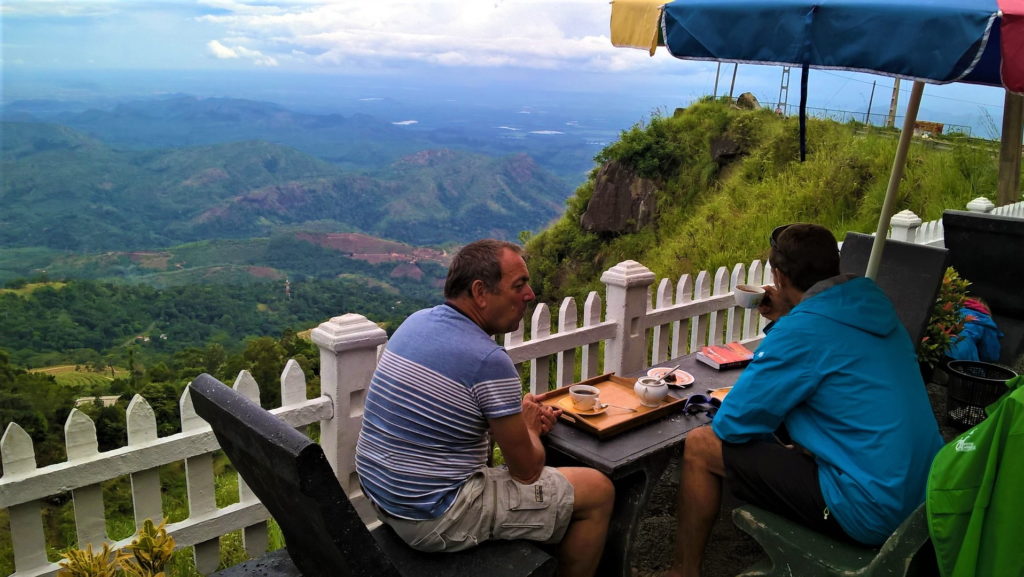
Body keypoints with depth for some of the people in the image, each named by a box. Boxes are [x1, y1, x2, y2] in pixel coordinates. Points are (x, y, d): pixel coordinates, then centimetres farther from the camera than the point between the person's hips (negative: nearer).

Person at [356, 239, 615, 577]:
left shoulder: (417, 321, 2)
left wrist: (523, 413, 9)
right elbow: (527, 470, -13)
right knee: (599, 492, 2)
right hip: (436, 520, -8)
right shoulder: (490, 361, -23)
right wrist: (529, 427, 8)